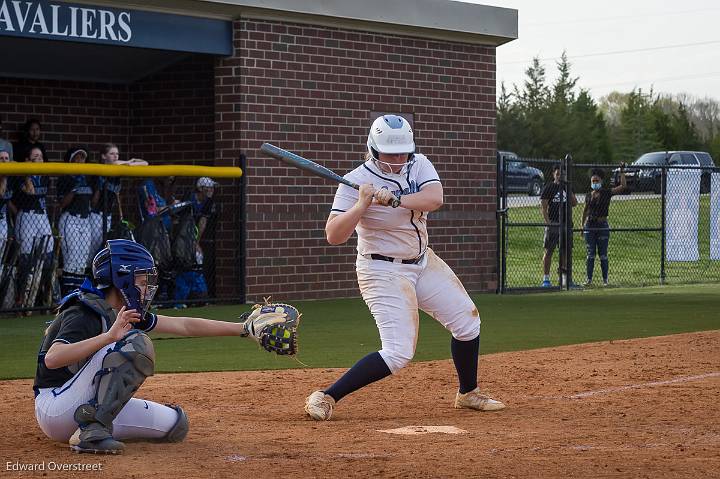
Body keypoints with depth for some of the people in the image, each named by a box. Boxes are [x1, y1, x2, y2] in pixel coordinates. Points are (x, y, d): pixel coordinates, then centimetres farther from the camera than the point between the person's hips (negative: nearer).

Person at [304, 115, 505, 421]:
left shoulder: (418, 165, -2)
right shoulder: (356, 183, -18)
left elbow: (435, 199, -22)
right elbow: (333, 236, -25)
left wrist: (395, 199, -36)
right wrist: (362, 204, -35)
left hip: (423, 262, 7)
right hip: (383, 271, -7)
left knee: (467, 322, 11)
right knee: (398, 353, -18)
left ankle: (468, 394, 32)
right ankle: (325, 398, -12)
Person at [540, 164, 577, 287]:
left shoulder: (567, 187, 14)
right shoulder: (549, 188, -1)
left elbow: (574, 203, 14)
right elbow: (543, 206, -5)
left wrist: (570, 192, -1)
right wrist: (547, 221, -15)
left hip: (566, 223, 5)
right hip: (553, 223, -5)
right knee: (549, 251, -4)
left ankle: (563, 277, 16)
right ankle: (546, 278, -1)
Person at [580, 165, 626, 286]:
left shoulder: (607, 193, 0)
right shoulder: (589, 195, 9)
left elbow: (623, 186, -7)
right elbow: (585, 211, 16)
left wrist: (622, 172, -8)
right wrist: (582, 225, 12)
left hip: (603, 226, -3)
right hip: (589, 226, 3)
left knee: (603, 254, -1)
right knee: (590, 254, 3)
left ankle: (605, 279, 5)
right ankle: (589, 279, 6)